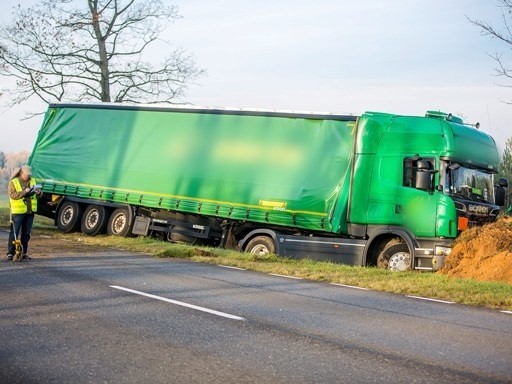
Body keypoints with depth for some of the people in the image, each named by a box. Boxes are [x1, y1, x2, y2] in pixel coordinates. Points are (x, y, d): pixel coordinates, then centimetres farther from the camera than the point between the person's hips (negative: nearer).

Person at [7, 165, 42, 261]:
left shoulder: (32, 181, 13)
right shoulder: (13, 182, -3)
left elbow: (39, 195, 15)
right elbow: (12, 195, -16)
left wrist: (38, 192, -9)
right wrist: (24, 192, -26)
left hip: (30, 212, 5)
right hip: (18, 212, -5)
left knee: (26, 233, 9)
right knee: (14, 233, -4)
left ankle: (24, 252, 16)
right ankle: (10, 253, -1)